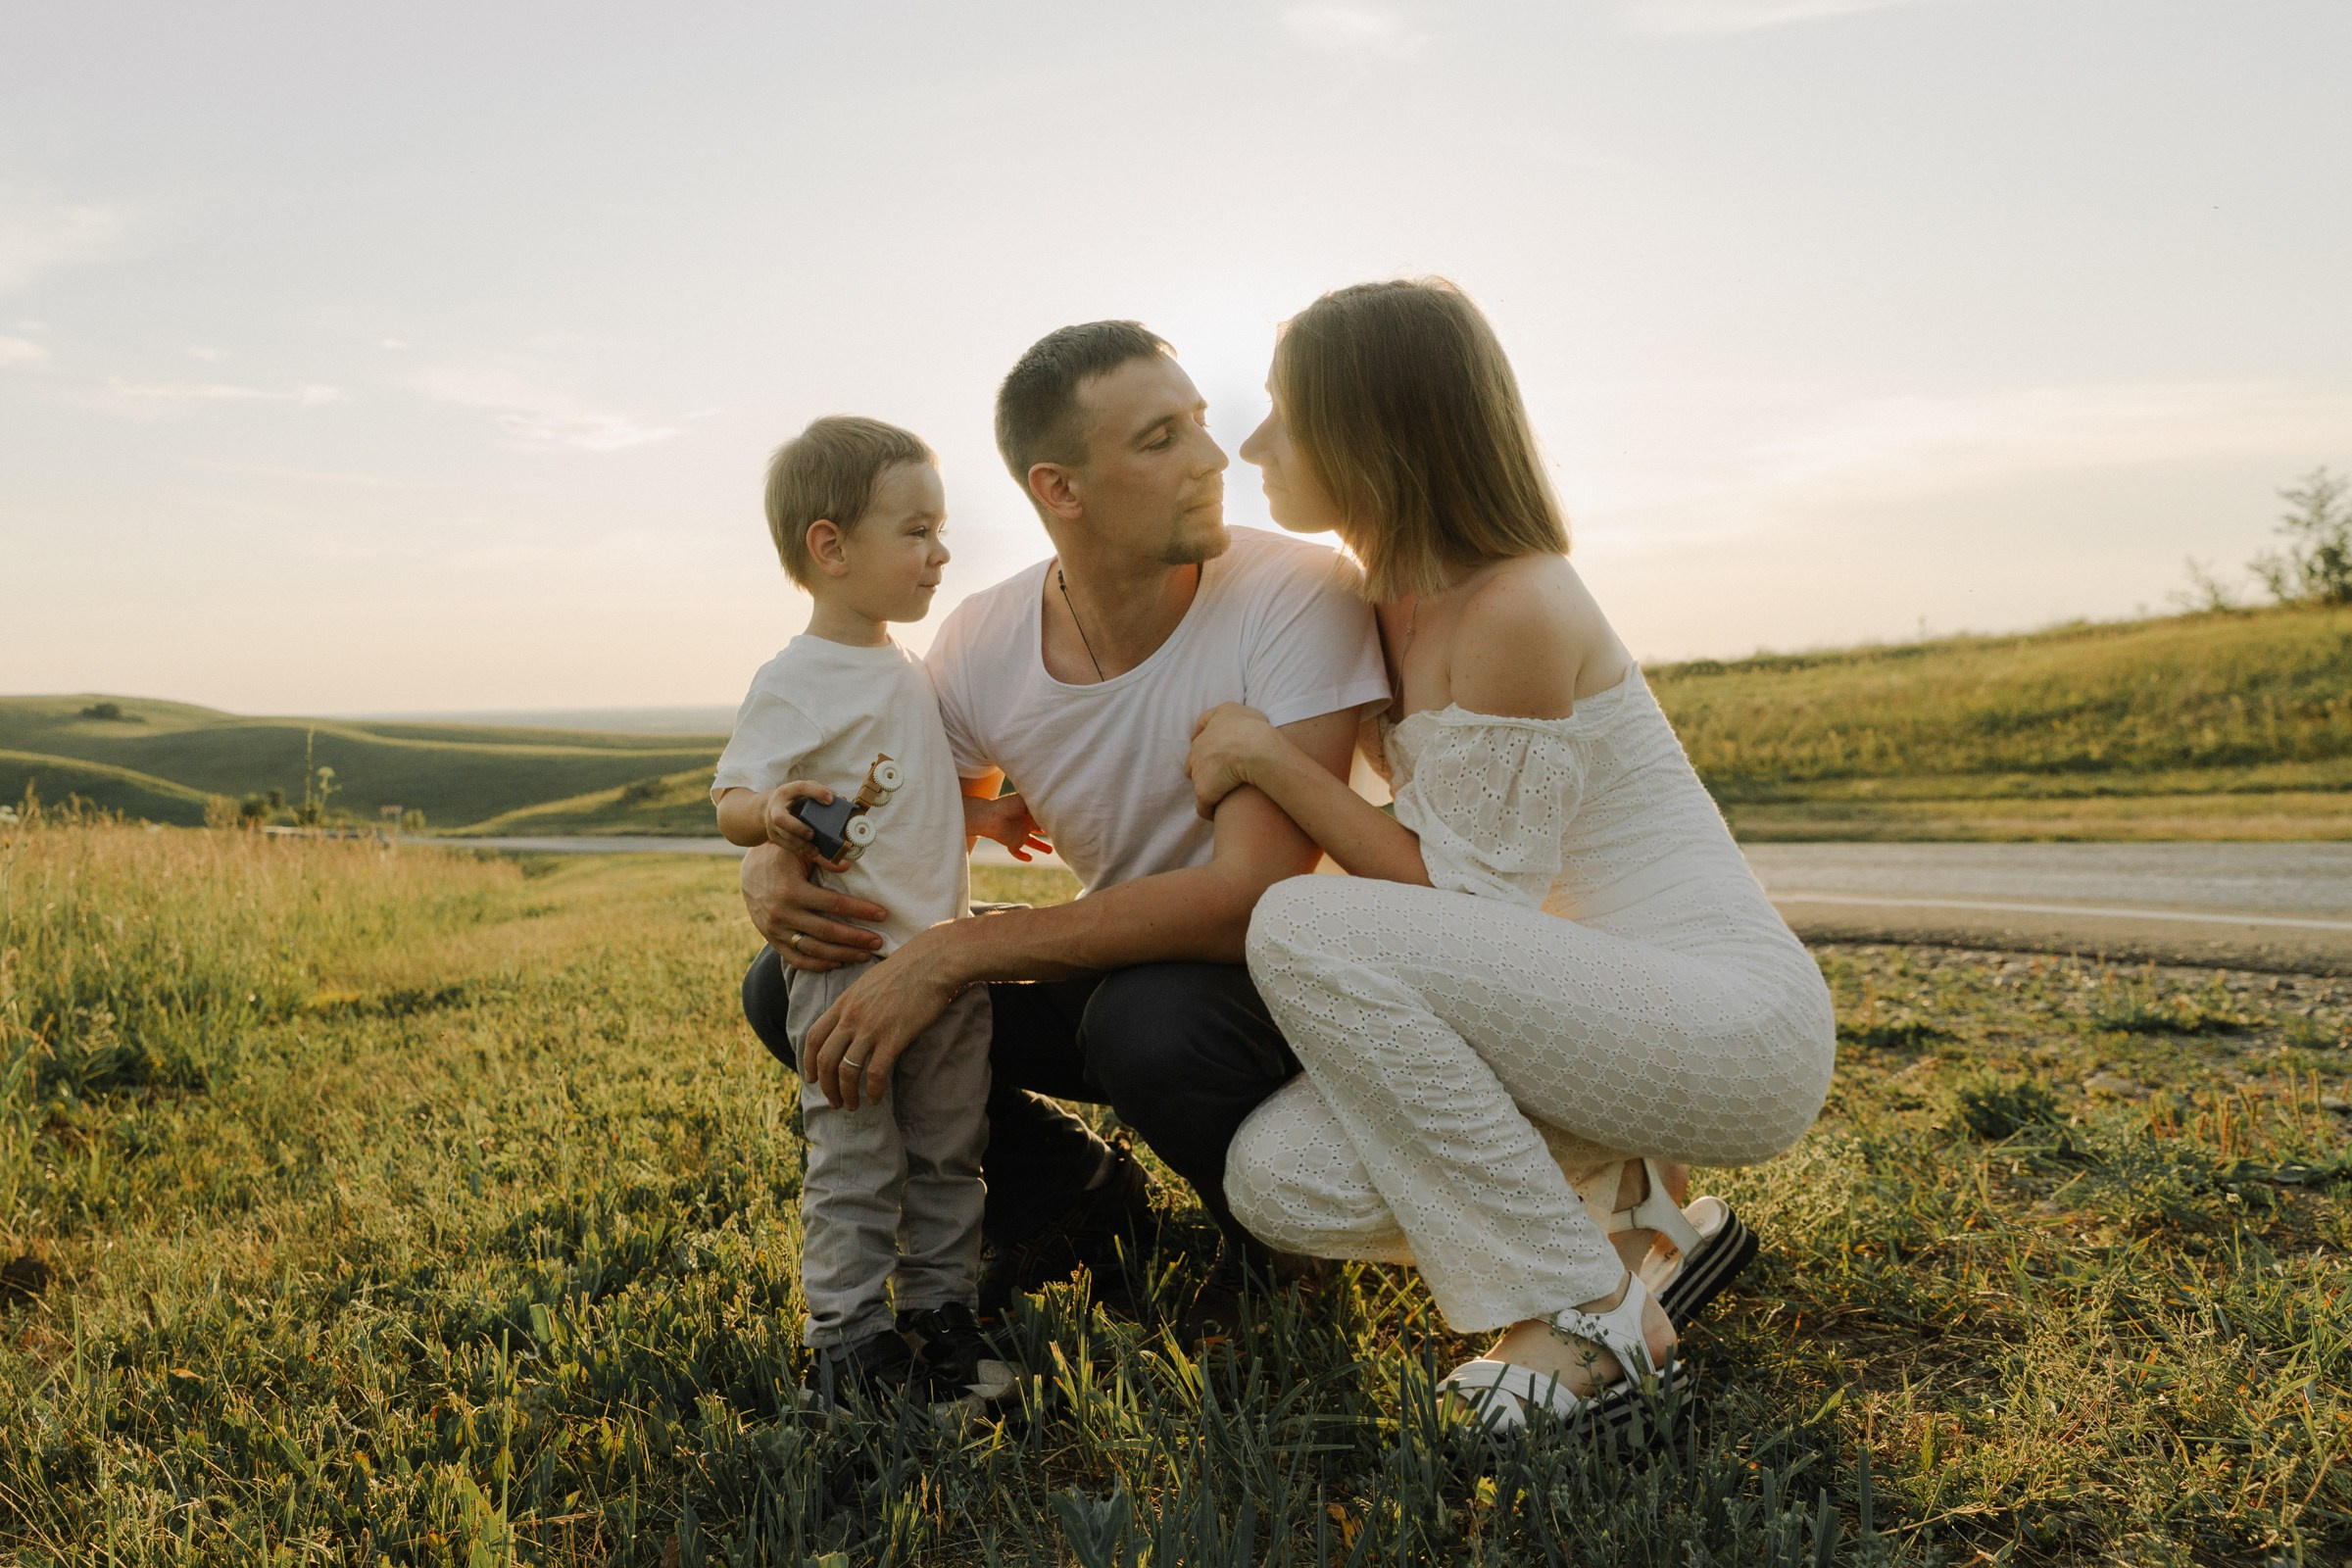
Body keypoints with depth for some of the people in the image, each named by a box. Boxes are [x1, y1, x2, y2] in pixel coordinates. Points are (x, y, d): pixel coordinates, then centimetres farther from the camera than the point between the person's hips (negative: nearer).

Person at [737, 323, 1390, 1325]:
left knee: (1150, 1023, -39)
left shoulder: (1301, 595, -25)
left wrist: (951, 955, -35)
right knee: (791, 990, -5)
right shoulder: (983, 644, -10)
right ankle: (1071, 1195, 11)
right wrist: (774, 869, -22)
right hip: (1121, 963, 5)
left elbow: (1249, 898, -32)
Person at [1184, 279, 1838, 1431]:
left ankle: (1589, 1315, -13)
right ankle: (1621, 1218, 11)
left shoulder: (1516, 609, -19)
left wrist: (1265, 754, -14)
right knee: (1282, 1180, -10)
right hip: (1590, 1005, 8)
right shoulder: (1396, 603, 8)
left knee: (1309, 930, -27)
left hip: (1736, 1029, -8)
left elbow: (1466, 899, -17)